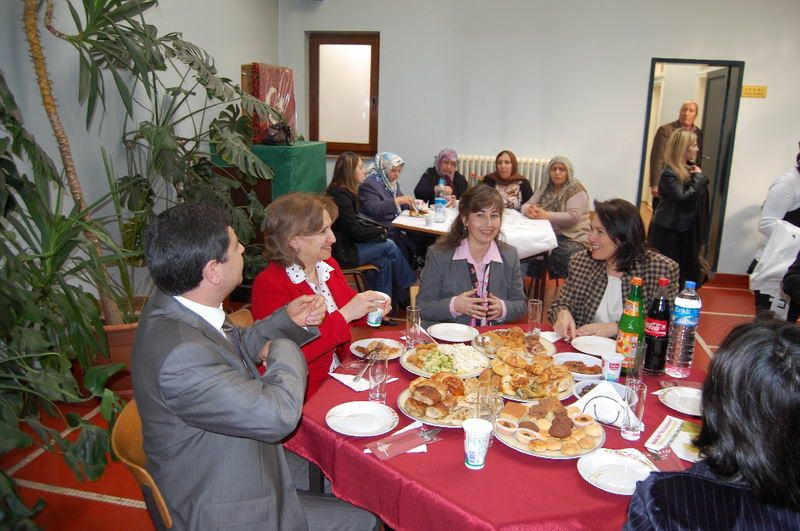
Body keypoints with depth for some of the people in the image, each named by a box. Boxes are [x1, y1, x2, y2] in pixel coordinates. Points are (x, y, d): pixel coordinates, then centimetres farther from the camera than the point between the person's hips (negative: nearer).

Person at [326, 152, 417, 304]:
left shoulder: (343, 192, 9)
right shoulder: (340, 195, -21)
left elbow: (356, 222, 16)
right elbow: (356, 231, -20)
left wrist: (376, 228, 0)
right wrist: (380, 231, -4)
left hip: (346, 243, 9)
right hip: (342, 252, -9)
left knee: (384, 261, -3)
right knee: (389, 246, -7)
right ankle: (409, 287, 12)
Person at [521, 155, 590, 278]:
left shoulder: (576, 190, -6)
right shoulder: (545, 187, 11)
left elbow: (572, 217, -18)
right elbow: (526, 205, 5)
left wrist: (546, 215, -29)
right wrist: (529, 210, -20)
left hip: (572, 238, -5)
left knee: (559, 255, -33)